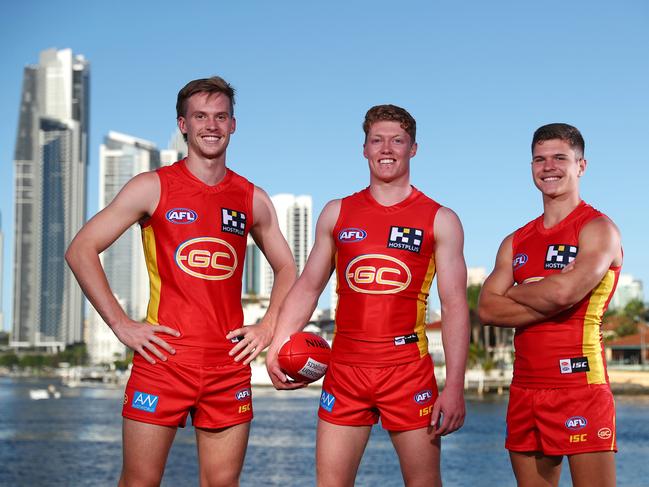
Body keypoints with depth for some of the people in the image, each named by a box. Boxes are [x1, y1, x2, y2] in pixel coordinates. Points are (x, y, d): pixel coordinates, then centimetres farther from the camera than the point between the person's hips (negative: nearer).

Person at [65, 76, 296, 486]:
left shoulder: (253, 199, 10)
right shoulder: (153, 188, 0)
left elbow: (286, 269, 23)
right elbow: (81, 250, -1)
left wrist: (267, 328, 7)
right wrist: (120, 323, -8)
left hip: (229, 365, 3)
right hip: (163, 357, -3)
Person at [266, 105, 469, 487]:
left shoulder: (440, 221, 3)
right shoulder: (337, 214, 11)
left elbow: (454, 306, -2)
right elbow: (307, 289, 13)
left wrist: (455, 387, -10)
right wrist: (277, 348, -2)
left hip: (409, 370, -2)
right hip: (345, 370, 2)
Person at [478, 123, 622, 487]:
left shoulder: (598, 229, -3)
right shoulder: (517, 242, 15)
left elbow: (563, 291, -20)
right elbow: (487, 310, 3)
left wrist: (513, 293, -1)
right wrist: (547, 303, -10)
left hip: (580, 385, -6)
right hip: (525, 388, 6)